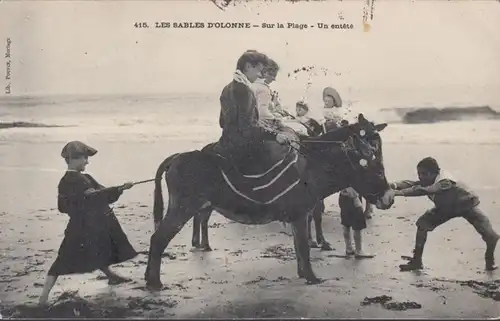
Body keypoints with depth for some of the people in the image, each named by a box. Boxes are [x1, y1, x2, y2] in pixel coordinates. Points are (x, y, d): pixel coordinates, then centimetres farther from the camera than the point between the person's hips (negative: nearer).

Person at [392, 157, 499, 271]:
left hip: (467, 205, -6)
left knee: (490, 235, -16)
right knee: (422, 223, -13)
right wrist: (395, 185, -54)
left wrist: (400, 192, -64)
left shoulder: (445, 182, -43)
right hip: (446, 207, 6)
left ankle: (490, 259, 18)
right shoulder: (427, 181, -20)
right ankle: (416, 261, -3)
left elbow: (423, 190, -56)